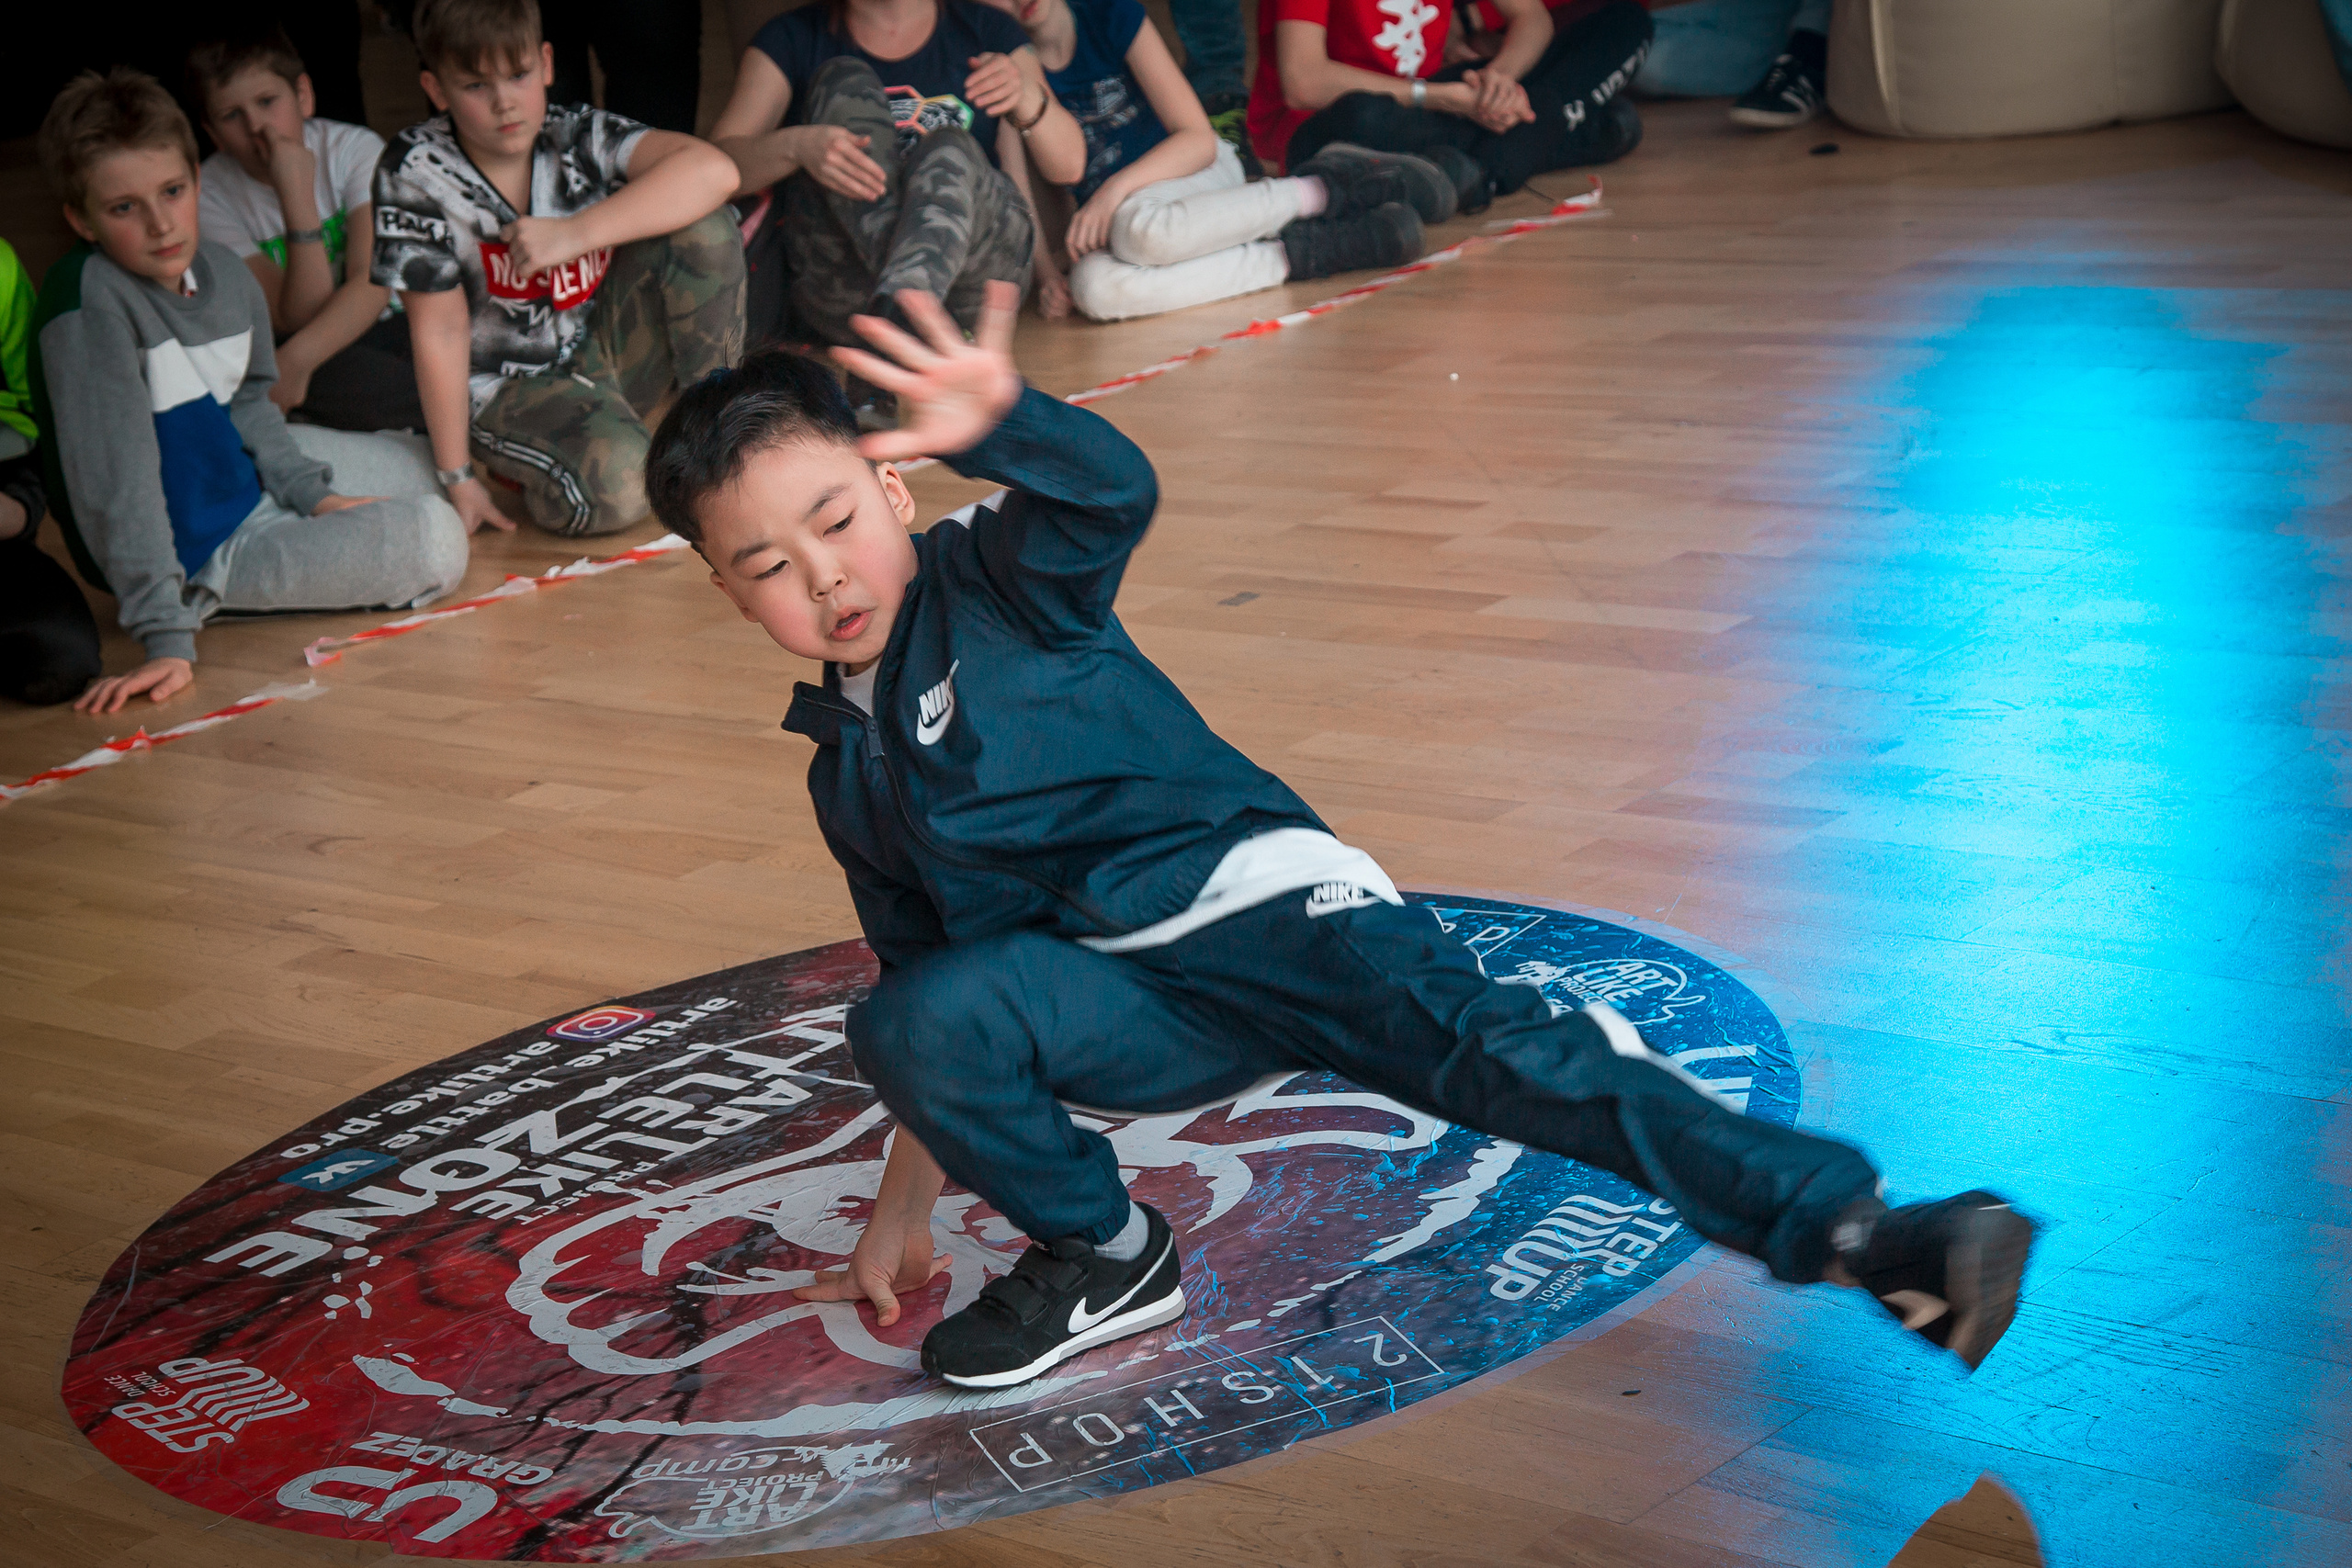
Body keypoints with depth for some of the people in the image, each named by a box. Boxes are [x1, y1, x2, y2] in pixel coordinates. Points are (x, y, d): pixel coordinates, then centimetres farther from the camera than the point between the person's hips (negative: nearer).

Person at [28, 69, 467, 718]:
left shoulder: (226, 272, -7)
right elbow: (120, 477, -32)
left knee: (413, 468, 26)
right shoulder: (89, 301, -29)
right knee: (435, 538, -15)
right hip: (195, 548, -9)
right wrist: (167, 635, -35)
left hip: (243, 480, 9)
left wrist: (311, 492, -2)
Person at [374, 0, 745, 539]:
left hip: (604, 351, 3)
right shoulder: (416, 171, -16)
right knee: (616, 484, -34)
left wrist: (574, 234, -32)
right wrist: (457, 478, -11)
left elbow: (711, 170, -27)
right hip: (508, 389, -3)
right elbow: (440, 333, -14)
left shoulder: (578, 136, -11)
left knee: (702, 225, -17)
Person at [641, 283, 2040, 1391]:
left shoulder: (994, 577, 1)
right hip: (1124, 1009, 5)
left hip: (1253, 892, -4)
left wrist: (999, 424, -43)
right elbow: (935, 980, 24)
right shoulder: (847, 775, 17)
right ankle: (1103, 1257, 1)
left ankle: (1847, 1229, -38)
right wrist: (910, 1200, 24)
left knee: (1478, 1045, -28)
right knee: (909, 1019, -23)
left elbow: (1115, 488, -22)